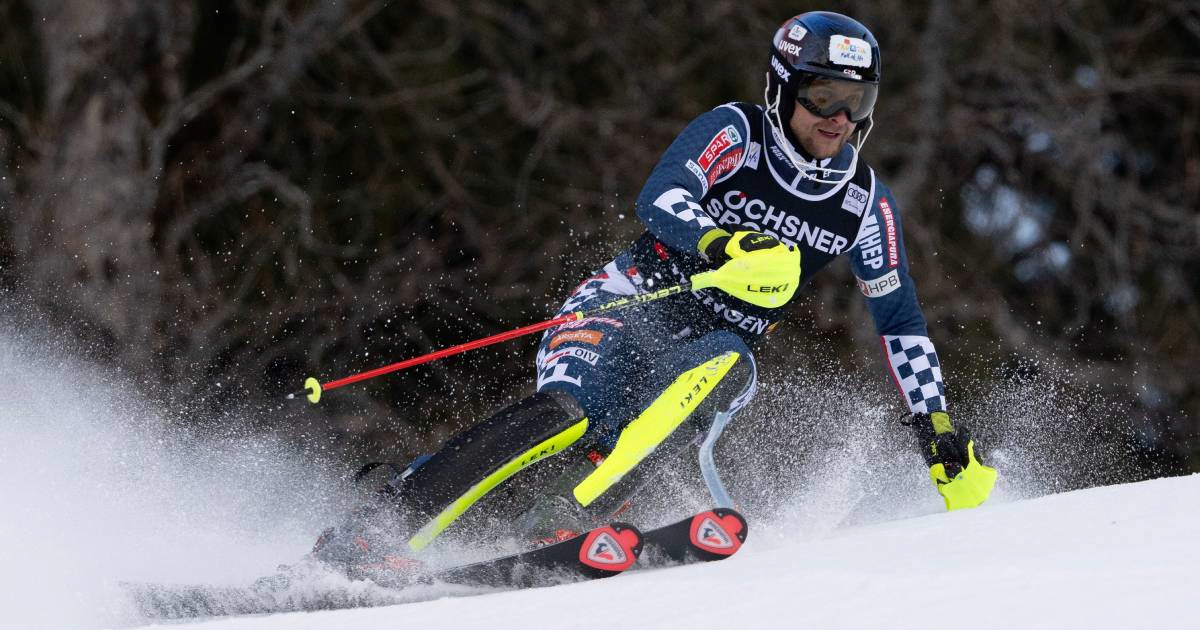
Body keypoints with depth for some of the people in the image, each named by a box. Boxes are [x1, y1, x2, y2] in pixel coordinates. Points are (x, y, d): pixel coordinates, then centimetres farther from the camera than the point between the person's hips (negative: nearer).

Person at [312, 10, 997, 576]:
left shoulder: (865, 204, 4)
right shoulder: (737, 131, -7)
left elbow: (901, 319, 13)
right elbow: (662, 198, -25)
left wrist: (940, 428, 7)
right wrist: (722, 249, -45)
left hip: (713, 351, 3)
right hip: (626, 306, -2)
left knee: (726, 369, -36)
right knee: (567, 416, -33)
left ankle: (555, 526, -50)